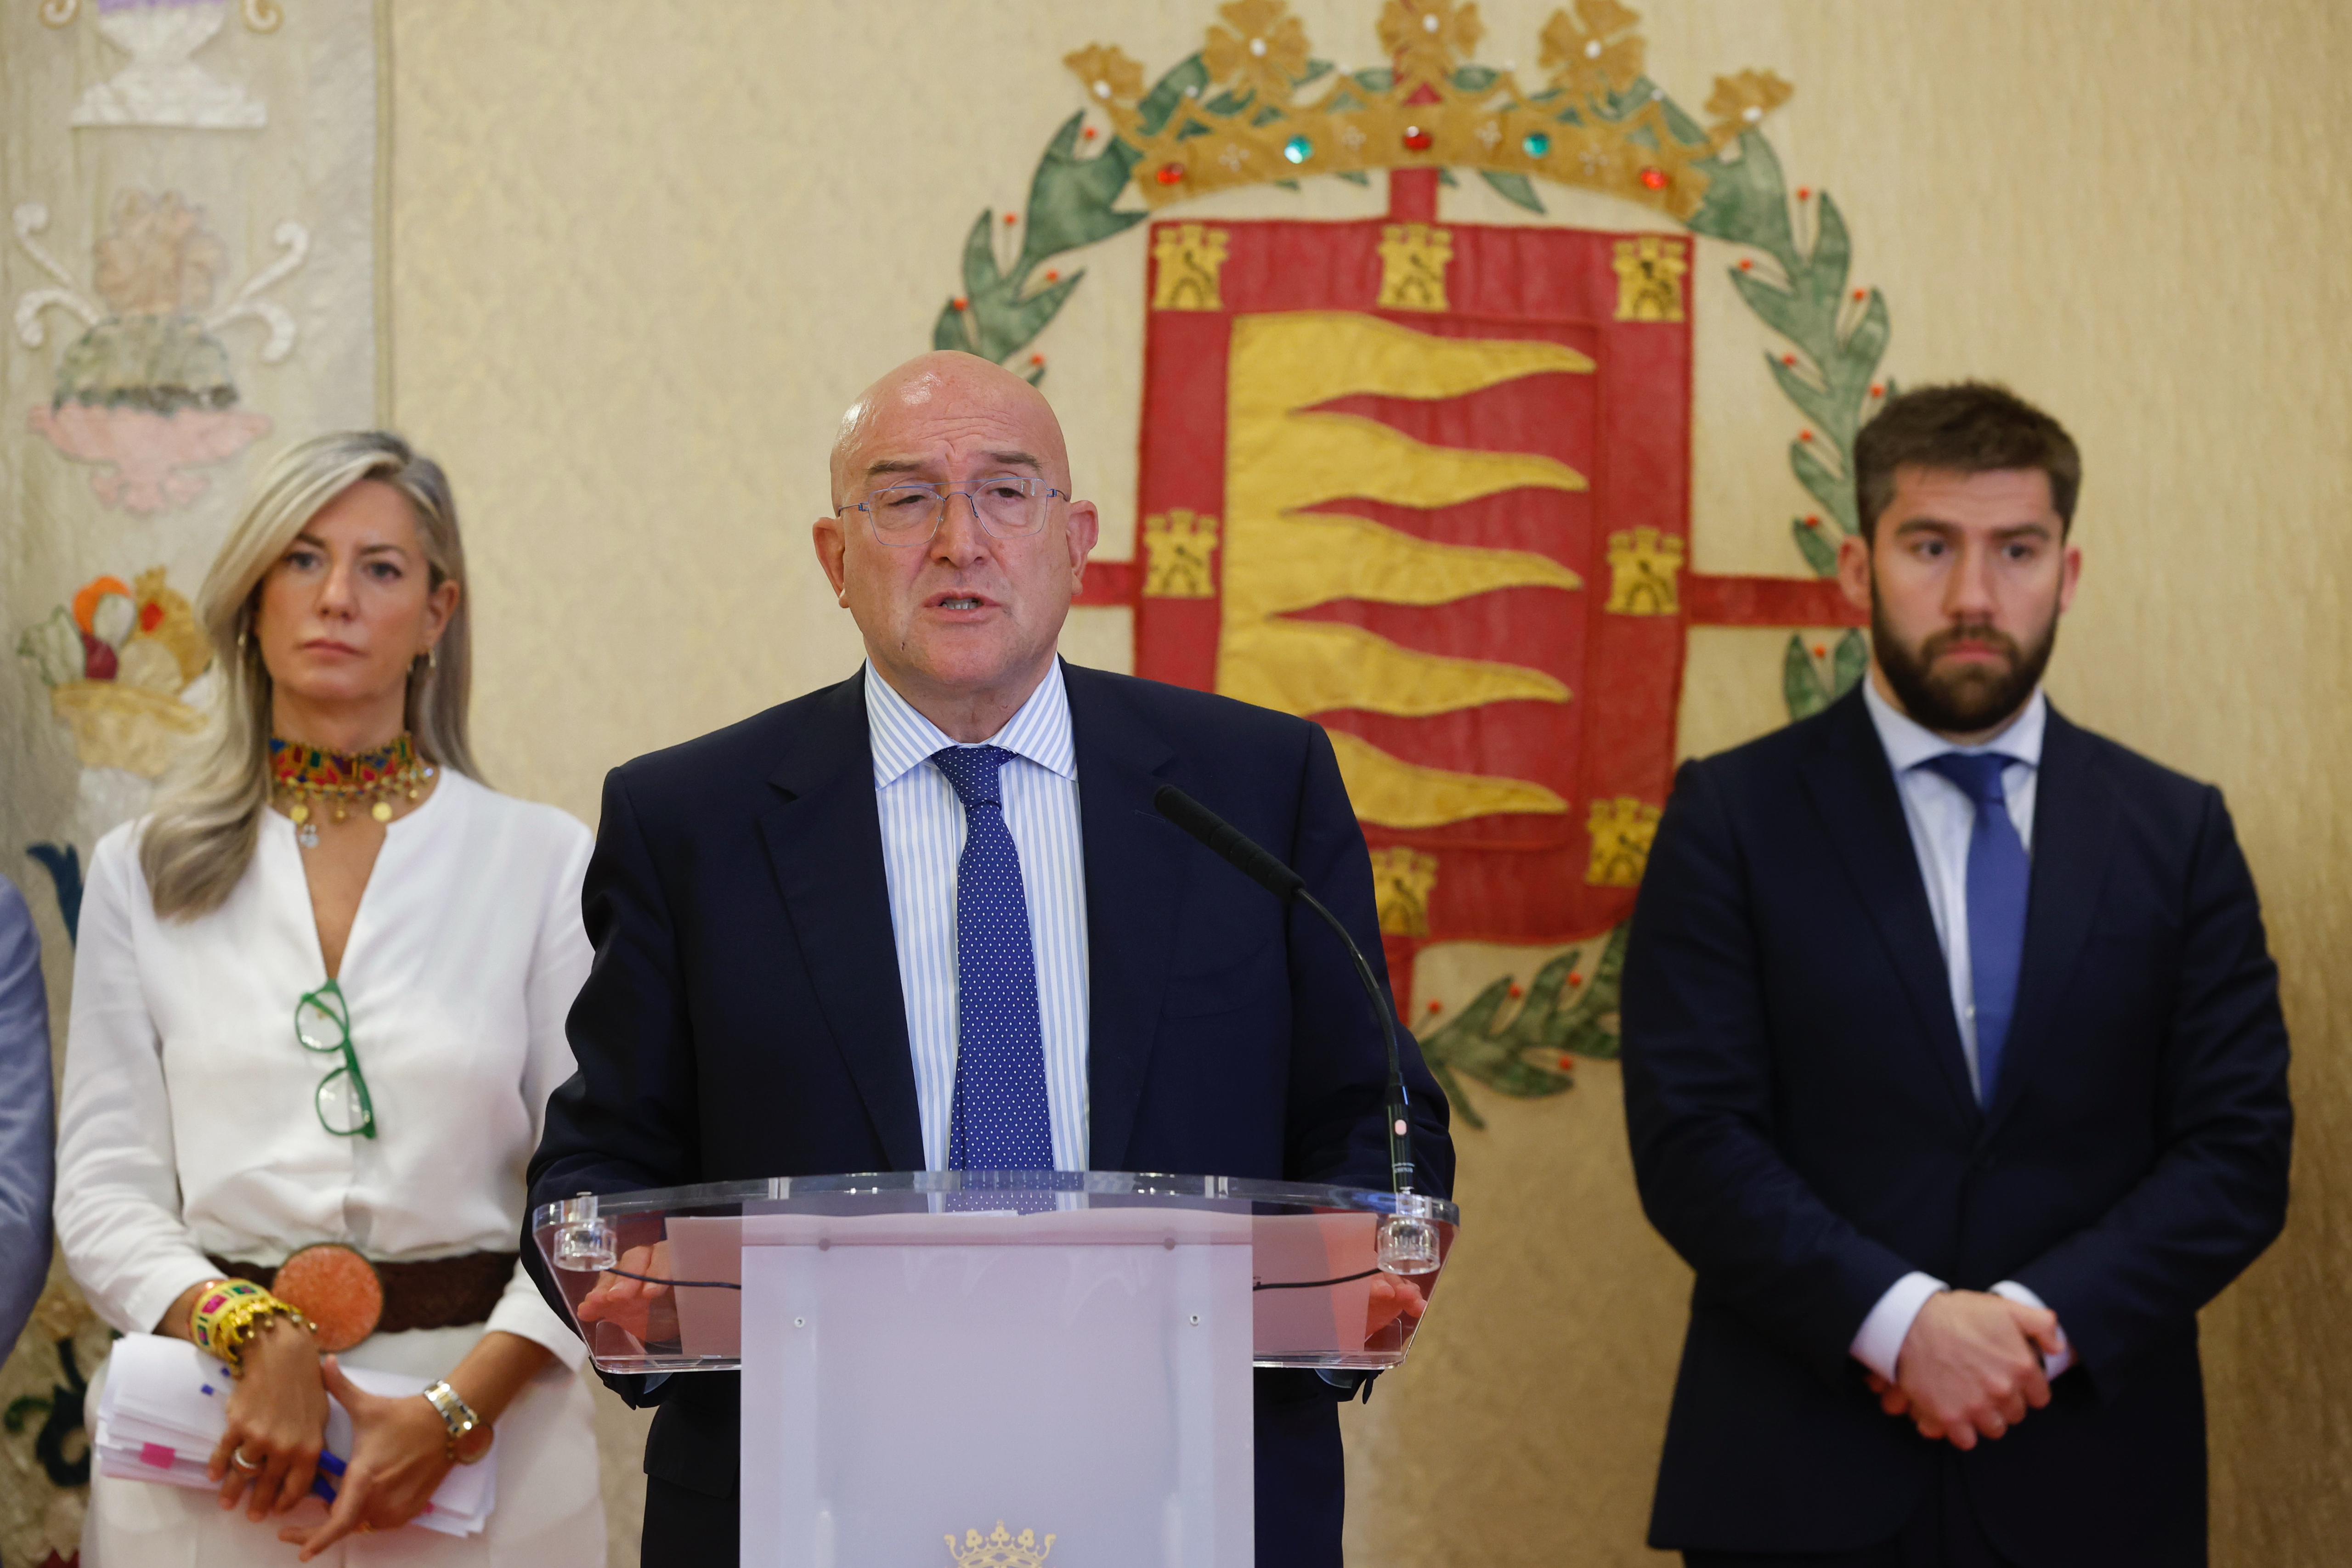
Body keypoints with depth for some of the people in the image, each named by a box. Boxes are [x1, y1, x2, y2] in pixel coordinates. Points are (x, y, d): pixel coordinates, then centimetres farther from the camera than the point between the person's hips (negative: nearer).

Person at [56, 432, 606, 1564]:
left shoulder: (543, 862, 3)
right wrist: (251, 1337, -15)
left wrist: (456, 1410, -13)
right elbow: (102, 1188, 2)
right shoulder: (146, 872, 6)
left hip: (485, 1447, -1)